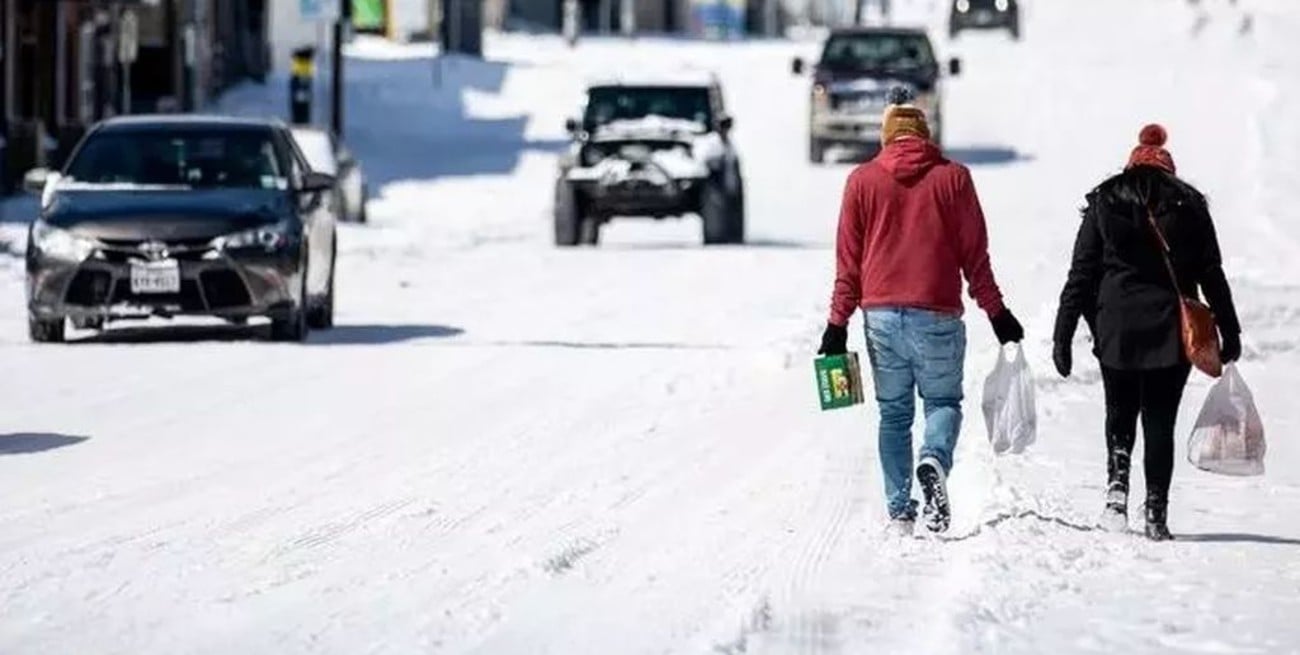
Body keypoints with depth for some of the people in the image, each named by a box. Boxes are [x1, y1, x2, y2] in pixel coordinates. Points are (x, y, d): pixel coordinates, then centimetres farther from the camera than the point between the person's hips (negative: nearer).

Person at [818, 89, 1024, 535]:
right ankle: (935, 461, -21)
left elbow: (848, 259, 5)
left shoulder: (862, 180, 6)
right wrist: (996, 313, 11)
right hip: (936, 315, -1)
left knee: (894, 413, 11)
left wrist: (838, 323, 8)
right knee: (943, 401, 10)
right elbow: (974, 253, 4)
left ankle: (899, 511, 4)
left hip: (881, 314, 2)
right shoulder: (952, 177, 2)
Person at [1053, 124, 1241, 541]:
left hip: (1116, 330, 0)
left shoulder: (1103, 203, 5)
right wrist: (1230, 332, 8)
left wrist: (1063, 335, 3)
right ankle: (1156, 514, 1)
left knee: (1120, 414, 17)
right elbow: (1212, 275, 3)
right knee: (1160, 421, 6)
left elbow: (1081, 276, 2)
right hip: (1171, 330, 0)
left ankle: (1117, 486, -3)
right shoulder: (1189, 205, 5)